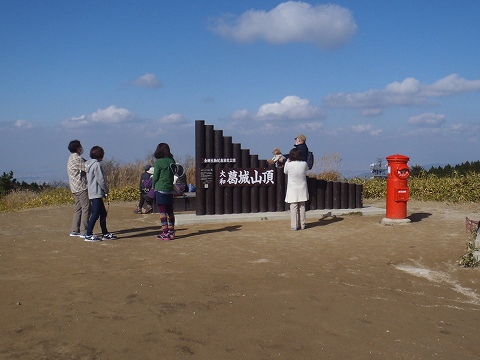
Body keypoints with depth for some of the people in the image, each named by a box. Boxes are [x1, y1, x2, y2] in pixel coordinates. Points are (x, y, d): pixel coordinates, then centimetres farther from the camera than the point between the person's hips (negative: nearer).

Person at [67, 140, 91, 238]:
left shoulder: (71, 158, 17)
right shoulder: (78, 159, -15)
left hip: (76, 187, 10)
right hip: (81, 187, -10)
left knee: (78, 208, 14)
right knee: (86, 208, -8)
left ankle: (75, 230, 17)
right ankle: (84, 231, -8)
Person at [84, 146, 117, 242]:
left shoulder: (89, 164, 15)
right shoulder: (97, 164, -14)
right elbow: (101, 180, -18)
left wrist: (104, 191, 15)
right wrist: (107, 190, -3)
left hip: (92, 193, 10)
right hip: (96, 194, -10)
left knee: (103, 213, 14)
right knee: (95, 215, -8)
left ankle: (105, 234, 20)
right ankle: (89, 235, -7)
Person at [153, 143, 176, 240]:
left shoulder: (159, 162, -10)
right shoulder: (172, 161, 6)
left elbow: (155, 177, -5)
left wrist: (154, 186, 11)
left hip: (160, 189, -6)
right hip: (170, 189, 6)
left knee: (162, 211, -3)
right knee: (170, 211, 12)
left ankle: (165, 233, -5)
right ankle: (171, 232, 19)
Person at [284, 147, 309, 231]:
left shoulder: (289, 164, -14)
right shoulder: (304, 164, -8)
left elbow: (285, 171, 7)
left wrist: (287, 161, 15)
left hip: (292, 190, -2)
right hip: (302, 189, 2)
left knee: (293, 207, 2)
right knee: (302, 207, 12)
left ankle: (294, 225, 3)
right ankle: (302, 224, 17)